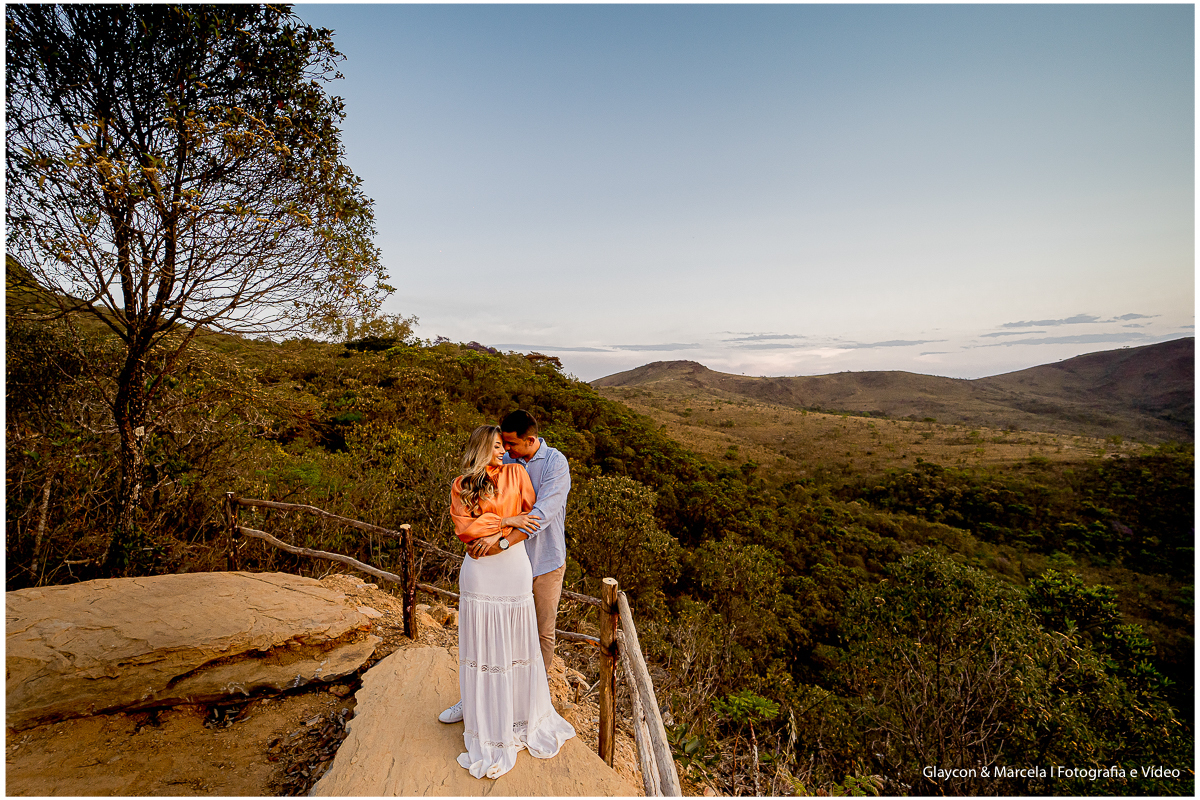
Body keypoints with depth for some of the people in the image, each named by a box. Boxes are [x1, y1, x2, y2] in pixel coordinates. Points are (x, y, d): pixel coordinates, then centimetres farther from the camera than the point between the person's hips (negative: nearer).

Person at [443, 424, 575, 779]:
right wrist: (506, 521, -15)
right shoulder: (461, 485, 3)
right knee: (482, 646, 7)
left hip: (514, 566, 1)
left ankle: (526, 714, 30)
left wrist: (500, 539, -11)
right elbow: (464, 527, -8)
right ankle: (487, 720, 25)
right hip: (478, 573, -1)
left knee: (518, 643, 10)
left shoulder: (516, 472, 5)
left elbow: (533, 514, 0)